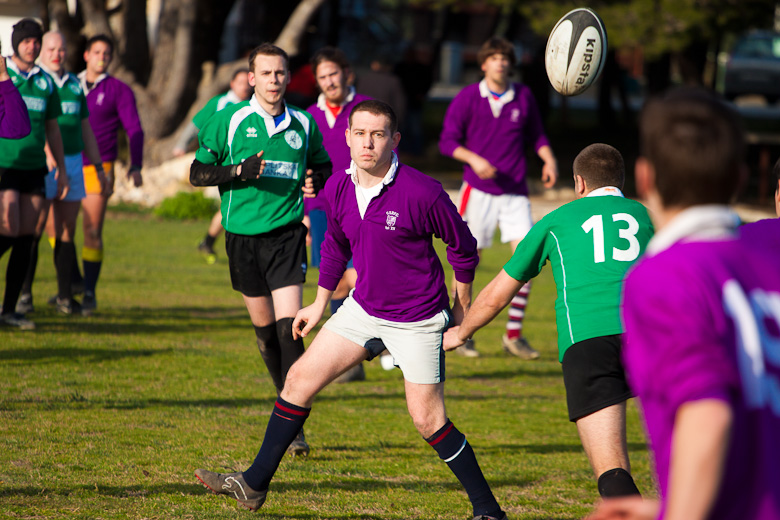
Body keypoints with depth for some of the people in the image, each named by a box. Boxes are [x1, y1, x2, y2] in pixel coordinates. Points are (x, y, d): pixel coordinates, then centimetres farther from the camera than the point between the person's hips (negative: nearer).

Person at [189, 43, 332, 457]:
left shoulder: (302, 123, 5)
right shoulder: (229, 121, -2)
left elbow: (322, 164, 22)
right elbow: (197, 173, 0)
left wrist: (317, 180, -1)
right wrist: (240, 170, -16)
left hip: (287, 234, 0)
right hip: (244, 236, 1)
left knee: (289, 324, -13)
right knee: (264, 326, 10)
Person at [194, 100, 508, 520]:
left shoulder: (422, 192, -22)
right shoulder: (338, 188, -5)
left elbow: (462, 246, -8)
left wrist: (461, 309, 1)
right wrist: (320, 303, 20)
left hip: (416, 321, -6)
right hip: (363, 308, 6)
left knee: (428, 420, -7)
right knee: (301, 378, 4)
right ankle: (255, 484, 15)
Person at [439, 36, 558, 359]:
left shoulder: (523, 97, 6)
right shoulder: (467, 98, -3)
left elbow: (536, 135, 19)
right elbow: (447, 141, -3)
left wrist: (549, 159, 0)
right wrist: (474, 160, -19)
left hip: (515, 192, 3)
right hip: (478, 190, -3)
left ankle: (514, 334, -1)